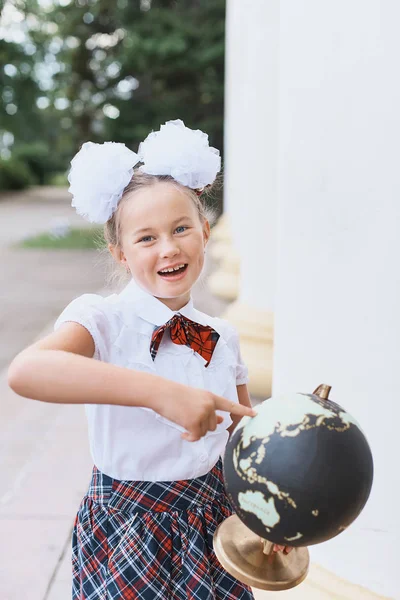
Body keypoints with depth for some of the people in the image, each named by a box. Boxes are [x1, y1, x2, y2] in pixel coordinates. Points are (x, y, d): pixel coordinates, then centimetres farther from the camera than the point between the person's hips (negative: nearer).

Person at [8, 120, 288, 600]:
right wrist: (160, 391, -46)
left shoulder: (223, 338, 0)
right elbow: (25, 371, -39)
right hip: (128, 533, -4)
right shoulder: (104, 319, -17)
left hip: (211, 525, 5)